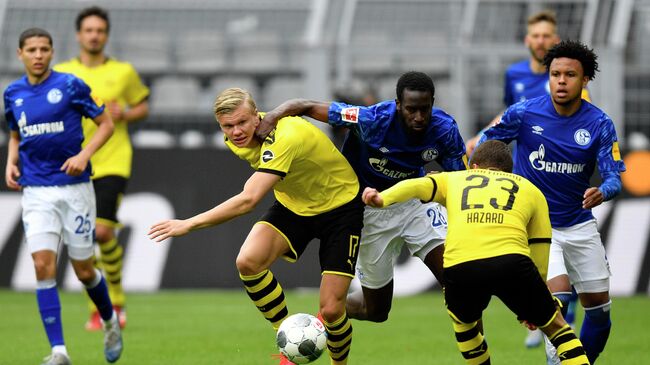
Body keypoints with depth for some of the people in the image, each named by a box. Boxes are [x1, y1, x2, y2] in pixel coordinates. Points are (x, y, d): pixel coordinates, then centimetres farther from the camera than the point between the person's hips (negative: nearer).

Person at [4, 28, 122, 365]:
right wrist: (11, 163, 4)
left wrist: (84, 155, -15)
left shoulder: (70, 86, -5)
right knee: (43, 266, -12)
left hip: (74, 187, -2)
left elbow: (106, 124, 0)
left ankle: (110, 323, 34)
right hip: (36, 193, 3)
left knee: (83, 270, 4)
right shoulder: (13, 93, 7)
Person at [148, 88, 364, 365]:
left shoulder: (285, 138, -37)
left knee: (331, 309, -14)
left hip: (340, 206, -6)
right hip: (292, 204, 6)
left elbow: (248, 200, -46)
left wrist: (189, 224, -44)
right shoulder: (235, 139, -11)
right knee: (248, 262, -23)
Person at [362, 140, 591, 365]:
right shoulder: (530, 189, 31)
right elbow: (540, 247, 28)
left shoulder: (454, 179, 32)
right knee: (555, 325, 18)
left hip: (459, 266, 1)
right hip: (511, 260, -1)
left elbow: (416, 185, 13)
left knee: (462, 321, 33)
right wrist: (531, 305, 36)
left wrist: (382, 199, -4)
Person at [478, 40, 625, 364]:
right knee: (558, 293, -24)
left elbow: (614, 176, -14)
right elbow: (487, 140, 4)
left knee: (599, 309, 6)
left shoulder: (599, 124, -10)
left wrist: (602, 192, -37)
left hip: (579, 224, 3)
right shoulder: (525, 113, -13)